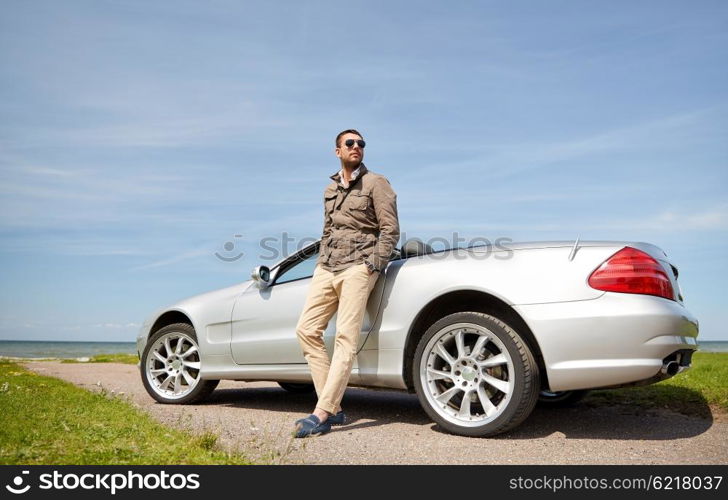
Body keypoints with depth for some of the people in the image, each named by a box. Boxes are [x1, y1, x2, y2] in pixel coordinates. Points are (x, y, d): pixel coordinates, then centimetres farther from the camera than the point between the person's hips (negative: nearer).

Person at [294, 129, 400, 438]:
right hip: (326, 268, 7)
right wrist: (320, 263, 16)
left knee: (345, 339, -12)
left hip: (357, 267, -7)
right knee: (307, 330, -2)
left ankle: (322, 415, -14)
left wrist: (373, 266, -12)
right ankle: (334, 409, 2)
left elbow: (390, 229, -3)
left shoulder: (375, 183, 4)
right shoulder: (330, 189, 22)